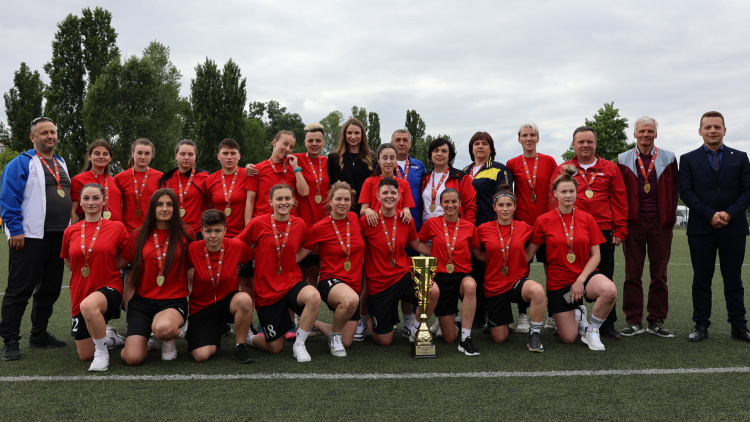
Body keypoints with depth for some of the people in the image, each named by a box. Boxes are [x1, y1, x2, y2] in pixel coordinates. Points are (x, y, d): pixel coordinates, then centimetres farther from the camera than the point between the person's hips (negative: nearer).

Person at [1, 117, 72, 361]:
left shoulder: (61, 165, 18)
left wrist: (68, 229, 18)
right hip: (30, 238, -7)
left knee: (50, 289, 12)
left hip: (58, 238, 7)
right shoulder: (21, 163, -5)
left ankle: (39, 334, 23)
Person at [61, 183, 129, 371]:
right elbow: (68, 262, 18)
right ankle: (108, 338, 41)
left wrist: (106, 268, -3)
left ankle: (102, 352, -16)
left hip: (109, 287, -4)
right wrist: (83, 272, 8)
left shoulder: (117, 227, -5)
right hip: (80, 291, 4)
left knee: (88, 305, -41)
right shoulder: (70, 231, 3)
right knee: (85, 355, 7)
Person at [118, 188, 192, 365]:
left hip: (174, 301, -2)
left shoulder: (185, 233, 1)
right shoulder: (139, 235, 5)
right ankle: (143, 339, 22)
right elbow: (120, 263, 11)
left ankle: (169, 340, 1)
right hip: (142, 300, 2)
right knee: (132, 358, -15)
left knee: (162, 328, -38)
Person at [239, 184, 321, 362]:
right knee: (275, 348, 3)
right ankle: (248, 337, 38)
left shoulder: (299, 224, 0)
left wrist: (292, 260, 8)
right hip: (266, 290, -2)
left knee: (313, 297, -35)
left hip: (292, 283, 2)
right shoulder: (258, 223, -9)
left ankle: (299, 344, -13)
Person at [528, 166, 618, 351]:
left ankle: (591, 330, -6)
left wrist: (581, 280, -13)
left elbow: (596, 255, -2)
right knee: (569, 338, -4)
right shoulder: (544, 220, -4)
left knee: (609, 290, -35)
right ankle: (576, 313, 32)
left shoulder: (587, 218, 0)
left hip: (585, 275, 1)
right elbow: (529, 253, 0)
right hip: (558, 282, -1)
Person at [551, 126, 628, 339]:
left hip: (603, 232, 1)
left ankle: (608, 324, 17)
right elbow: (554, 201, 5)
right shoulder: (562, 170, 8)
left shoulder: (610, 169, 9)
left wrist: (620, 230, 2)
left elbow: (620, 201, 7)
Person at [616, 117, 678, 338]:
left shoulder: (668, 159, 8)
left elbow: (674, 191, 9)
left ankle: (656, 322, 14)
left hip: (660, 224, 1)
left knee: (660, 274, 5)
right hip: (633, 224, -1)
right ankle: (634, 321, 9)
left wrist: (670, 217, 2)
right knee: (632, 274, 2)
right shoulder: (623, 160, 6)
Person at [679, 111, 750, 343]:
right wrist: (710, 215, -14)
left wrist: (730, 214, -13)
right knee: (701, 279, 5)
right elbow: (686, 192, -3)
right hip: (701, 228, -1)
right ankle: (701, 325, 12)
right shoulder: (688, 159, 6)